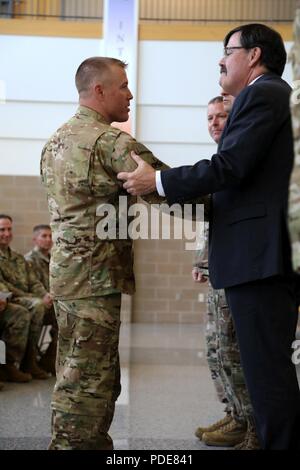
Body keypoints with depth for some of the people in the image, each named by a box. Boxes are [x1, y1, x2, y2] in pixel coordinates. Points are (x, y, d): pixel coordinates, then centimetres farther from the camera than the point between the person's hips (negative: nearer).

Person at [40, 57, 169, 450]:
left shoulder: (56, 141, 16)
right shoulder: (111, 141, -13)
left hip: (65, 271, 9)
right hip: (96, 276, -9)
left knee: (77, 374, 15)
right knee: (88, 379, -6)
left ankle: (93, 444, 24)